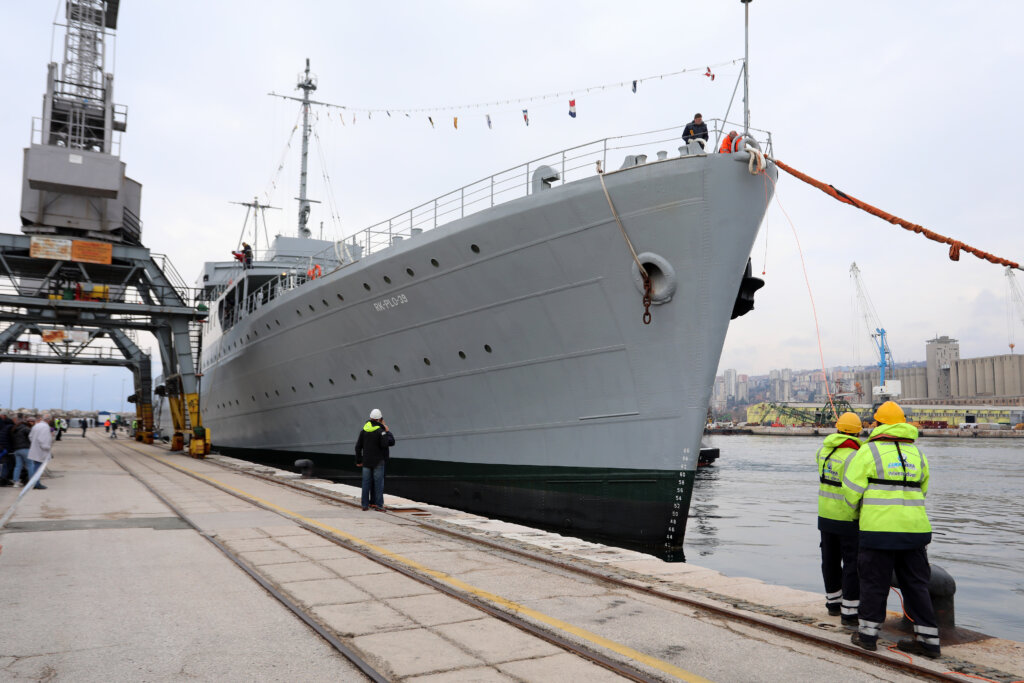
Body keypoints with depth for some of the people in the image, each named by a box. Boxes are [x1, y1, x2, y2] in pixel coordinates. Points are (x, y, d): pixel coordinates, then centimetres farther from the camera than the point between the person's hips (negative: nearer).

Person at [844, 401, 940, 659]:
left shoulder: (868, 451, -7)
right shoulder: (917, 454, 10)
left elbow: (851, 489, -8)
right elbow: (921, 491, 18)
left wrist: (858, 511, 12)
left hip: (879, 529, -5)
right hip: (915, 529, 5)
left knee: (874, 581, 5)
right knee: (915, 583, 12)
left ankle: (868, 633, 12)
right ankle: (928, 639, 15)